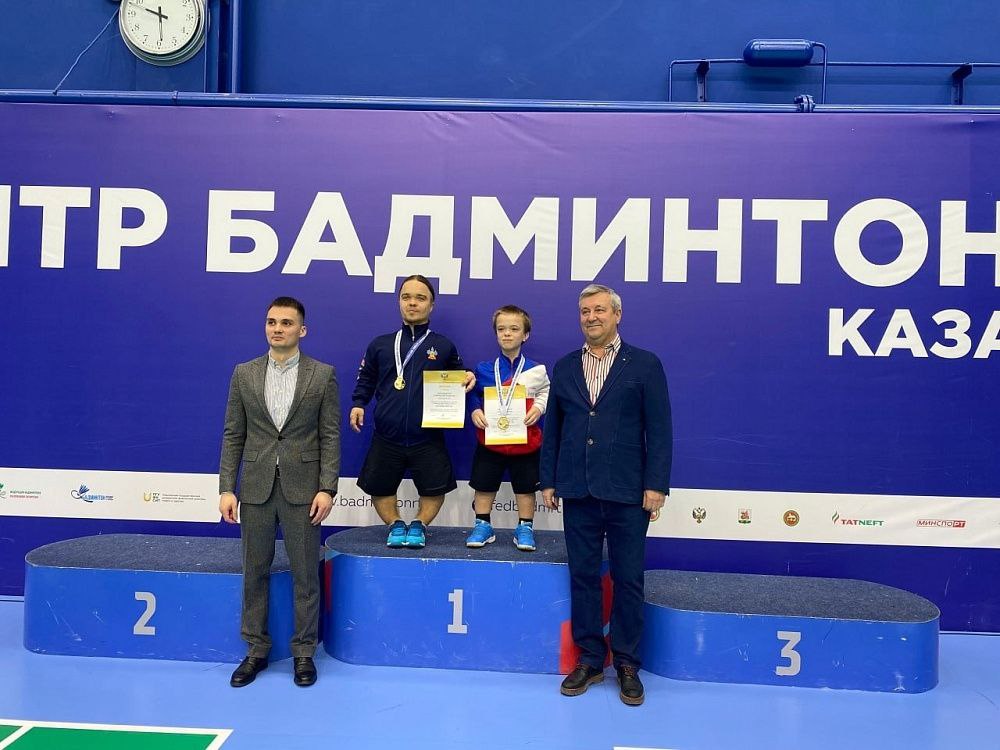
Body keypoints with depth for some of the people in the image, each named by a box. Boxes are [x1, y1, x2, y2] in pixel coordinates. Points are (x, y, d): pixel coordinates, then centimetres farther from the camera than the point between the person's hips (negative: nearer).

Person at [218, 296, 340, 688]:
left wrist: (327, 488, -10)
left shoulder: (322, 375, -1)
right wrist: (226, 488, -1)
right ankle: (256, 649, 25)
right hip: (256, 488, 2)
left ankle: (304, 652, 20)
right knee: (255, 572, 11)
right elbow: (233, 435, 5)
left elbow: (330, 436, -2)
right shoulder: (244, 373, 5)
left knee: (305, 574, 5)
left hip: (302, 488, -2)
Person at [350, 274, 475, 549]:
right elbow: (365, 382, 13)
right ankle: (395, 525, 29)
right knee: (379, 487, 10)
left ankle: (419, 526, 26)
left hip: (428, 438, -1)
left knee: (434, 489, 5)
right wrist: (358, 405, -3)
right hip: (386, 438, 1)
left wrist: (467, 379, -4)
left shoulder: (444, 346, 5)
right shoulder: (380, 344, 7)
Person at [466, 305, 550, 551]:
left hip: (525, 441, 0)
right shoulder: (484, 369, 0)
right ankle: (482, 526, 24)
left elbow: (546, 393, 9)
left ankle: (525, 528, 24)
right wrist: (475, 412, -9)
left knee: (525, 487, 10)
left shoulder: (535, 370, -2)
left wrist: (538, 408, -10)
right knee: (484, 486, 9)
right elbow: (474, 397, 10)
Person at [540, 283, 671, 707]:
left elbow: (659, 430, -3)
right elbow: (552, 429, 13)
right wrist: (548, 481, 9)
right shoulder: (564, 367, 11)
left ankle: (626, 663, 19)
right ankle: (590, 660, 21)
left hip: (627, 493, -3)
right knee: (583, 577, 8)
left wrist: (655, 486, -9)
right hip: (578, 493, 3)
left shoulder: (645, 365, 1)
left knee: (628, 580, 4)